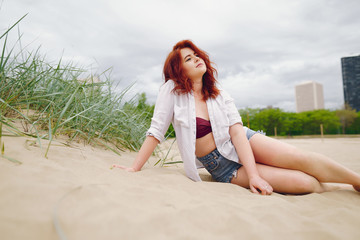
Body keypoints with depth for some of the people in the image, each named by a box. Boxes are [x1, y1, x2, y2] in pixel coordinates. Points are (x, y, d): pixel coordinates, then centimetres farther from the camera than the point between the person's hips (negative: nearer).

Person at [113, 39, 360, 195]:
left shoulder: (220, 95, -1)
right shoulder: (171, 91, -9)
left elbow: (237, 131, -12)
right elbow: (156, 131, -9)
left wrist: (254, 174, -23)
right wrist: (134, 169, -11)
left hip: (244, 145, 3)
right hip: (223, 167, -3)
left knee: (301, 158, -18)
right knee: (302, 183, -18)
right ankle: (331, 189, 13)